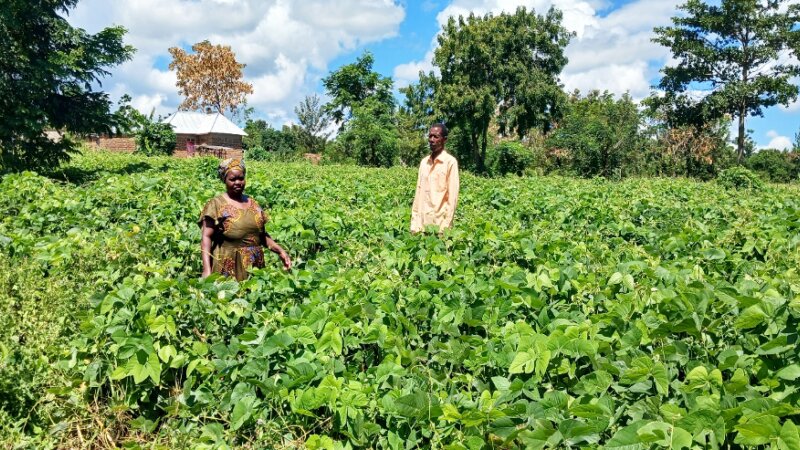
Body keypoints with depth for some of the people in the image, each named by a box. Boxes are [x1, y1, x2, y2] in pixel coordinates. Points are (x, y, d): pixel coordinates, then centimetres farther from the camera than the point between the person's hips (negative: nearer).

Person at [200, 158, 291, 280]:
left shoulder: (253, 203, 11)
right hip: (228, 267, -4)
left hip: (255, 265, 4)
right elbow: (206, 237, -9)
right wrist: (207, 269, -20)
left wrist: (280, 250, 1)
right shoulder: (216, 204, -3)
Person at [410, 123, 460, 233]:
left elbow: (452, 197, -9)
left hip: (439, 222, -5)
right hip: (422, 222, 5)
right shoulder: (424, 162, 12)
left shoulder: (450, 162, -6)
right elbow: (419, 192, 12)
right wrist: (415, 224, 6)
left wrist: (446, 227, -13)